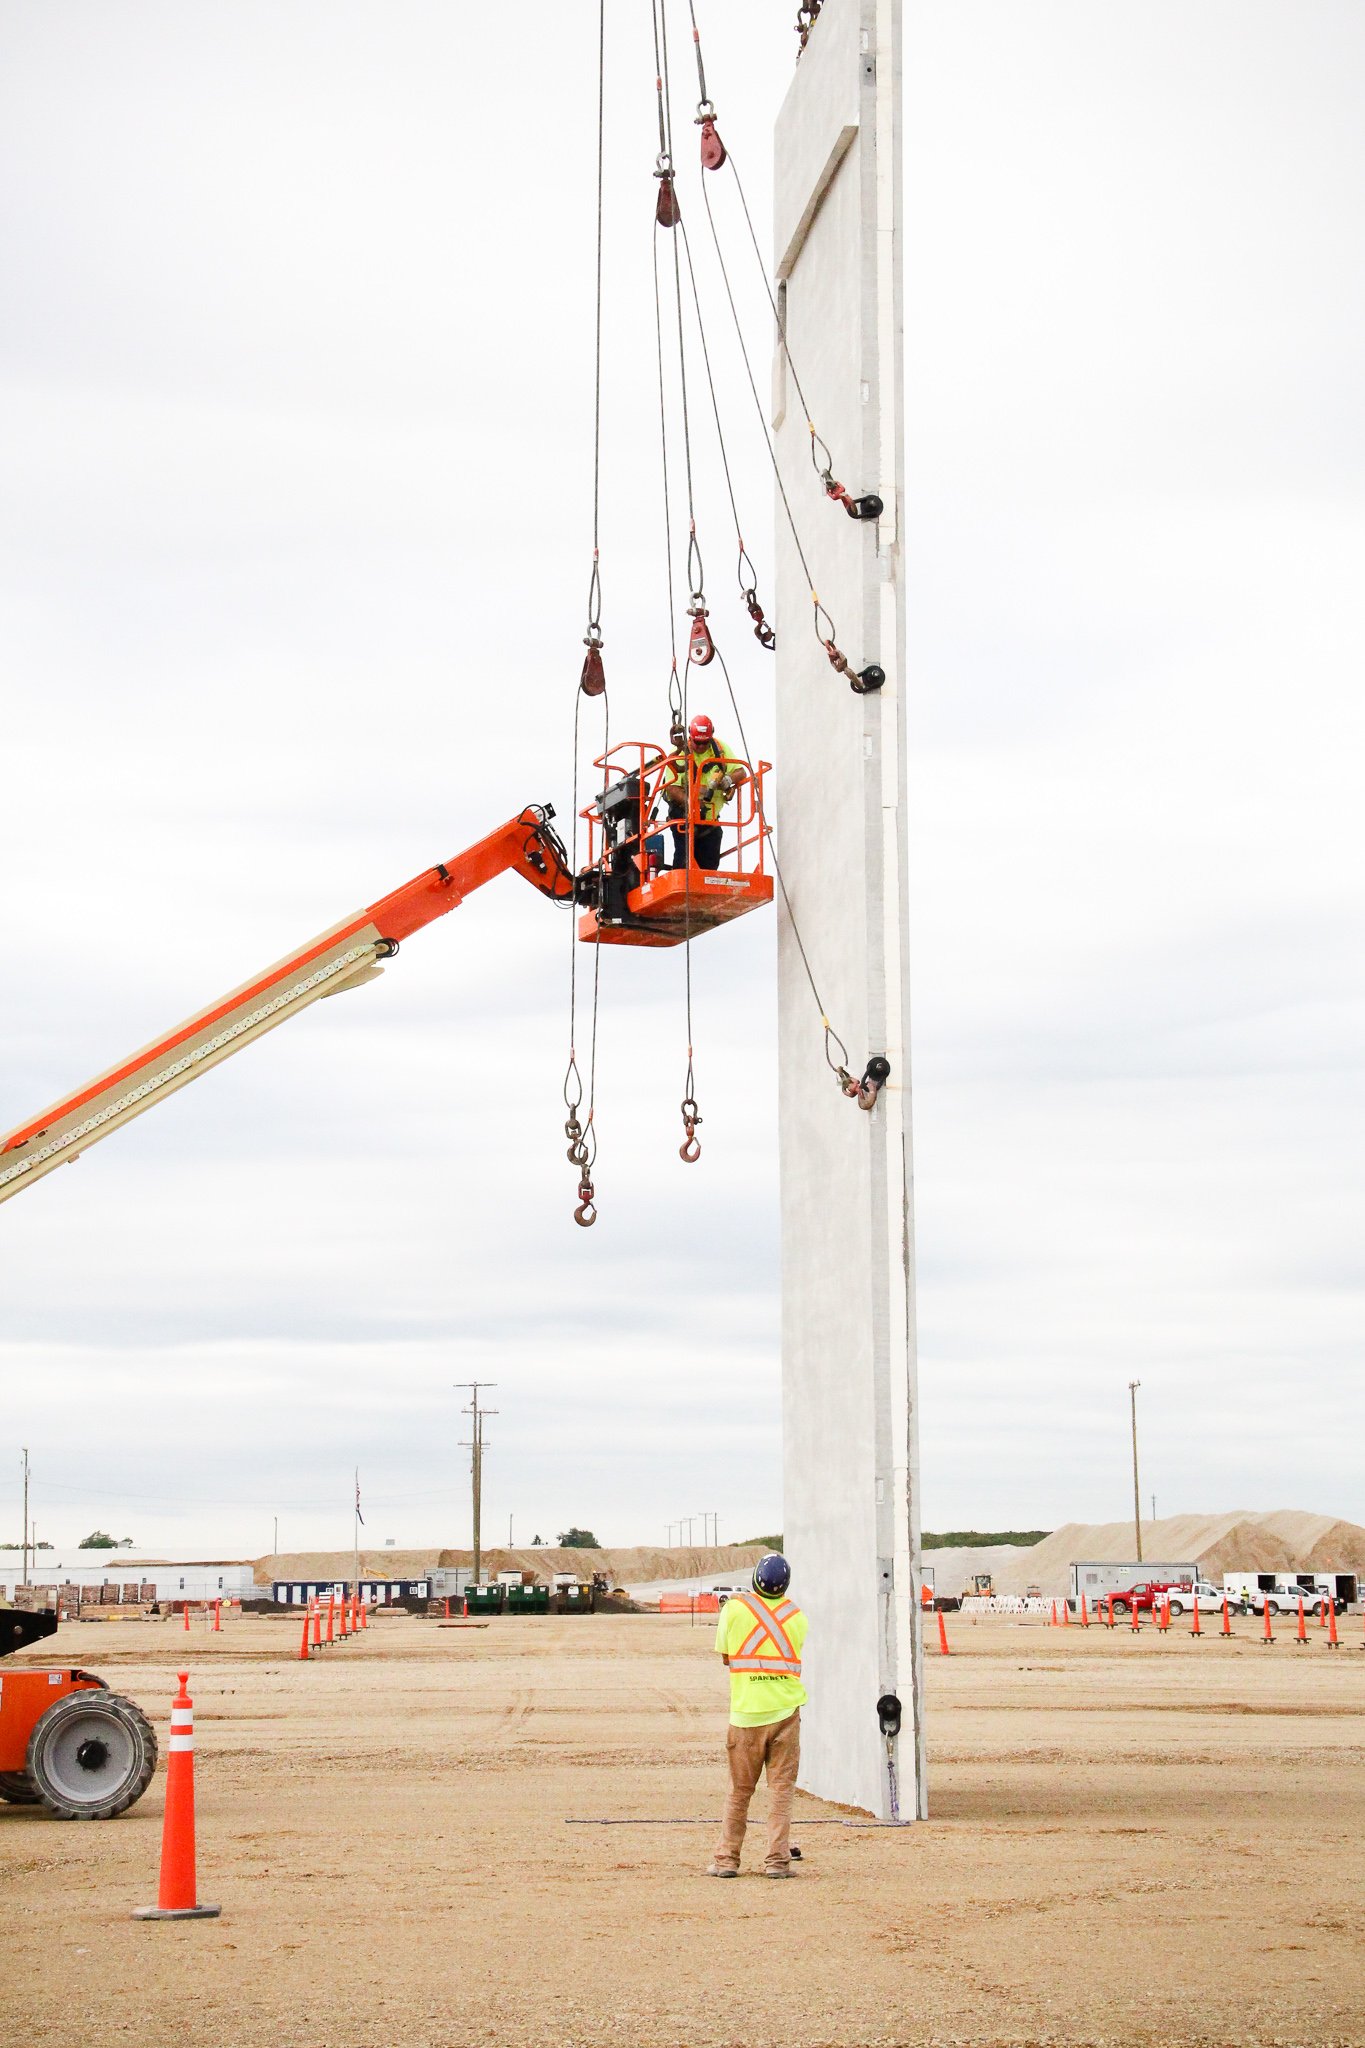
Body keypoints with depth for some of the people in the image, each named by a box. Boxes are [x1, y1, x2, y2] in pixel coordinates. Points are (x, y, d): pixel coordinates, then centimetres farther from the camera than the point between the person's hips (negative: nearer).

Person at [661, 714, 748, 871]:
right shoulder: (679, 753, -14)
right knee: (683, 860, -14)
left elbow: (741, 772, 0)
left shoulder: (720, 748, 0)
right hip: (683, 813, -4)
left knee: (711, 861, 1)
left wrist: (728, 780, -23)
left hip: (710, 816, 4)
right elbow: (672, 788, -19)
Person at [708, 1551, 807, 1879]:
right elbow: (793, 1654, 9)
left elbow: (726, 1657, 4)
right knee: (781, 1788, 4)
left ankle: (726, 1859, 12)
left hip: (746, 1712, 0)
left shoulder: (734, 1609, -3)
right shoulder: (796, 1615, 2)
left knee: (739, 1790, 9)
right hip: (785, 1710, 0)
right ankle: (777, 1861, -1)